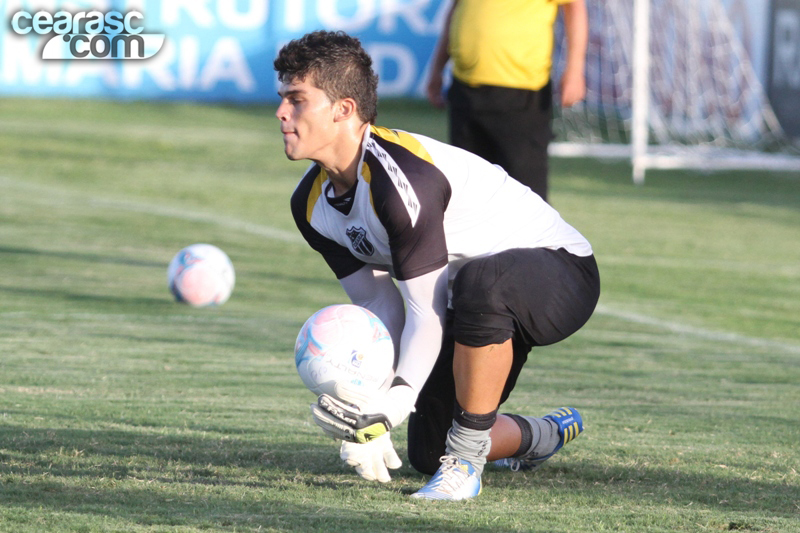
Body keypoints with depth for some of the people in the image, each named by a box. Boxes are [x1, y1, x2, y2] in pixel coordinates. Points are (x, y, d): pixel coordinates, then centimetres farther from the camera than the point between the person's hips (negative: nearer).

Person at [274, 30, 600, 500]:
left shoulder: (401, 178, -31)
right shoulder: (312, 203, -5)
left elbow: (427, 311, -31)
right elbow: (379, 305, -6)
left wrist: (396, 402, -43)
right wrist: (367, 407, -20)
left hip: (558, 266, -9)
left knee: (479, 285, -44)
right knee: (427, 454, 8)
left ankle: (466, 461, -27)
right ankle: (547, 436, 40)